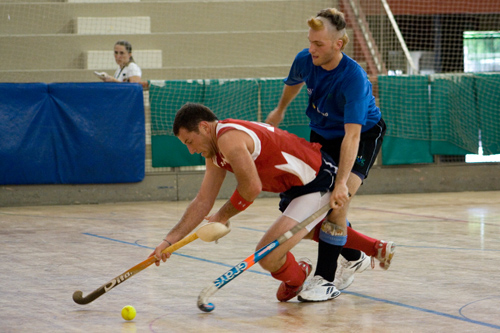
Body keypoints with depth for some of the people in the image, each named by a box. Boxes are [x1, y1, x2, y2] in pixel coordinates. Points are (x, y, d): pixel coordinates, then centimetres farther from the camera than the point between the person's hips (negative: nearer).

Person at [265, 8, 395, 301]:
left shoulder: (354, 78, -36)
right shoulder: (305, 61, -18)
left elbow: (352, 135, -41)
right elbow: (294, 84, 10)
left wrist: (342, 182, -48)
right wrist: (280, 110, 28)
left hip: (364, 134, -6)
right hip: (322, 134, 6)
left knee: (338, 203, -20)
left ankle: (326, 278, -15)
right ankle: (354, 256, 29)